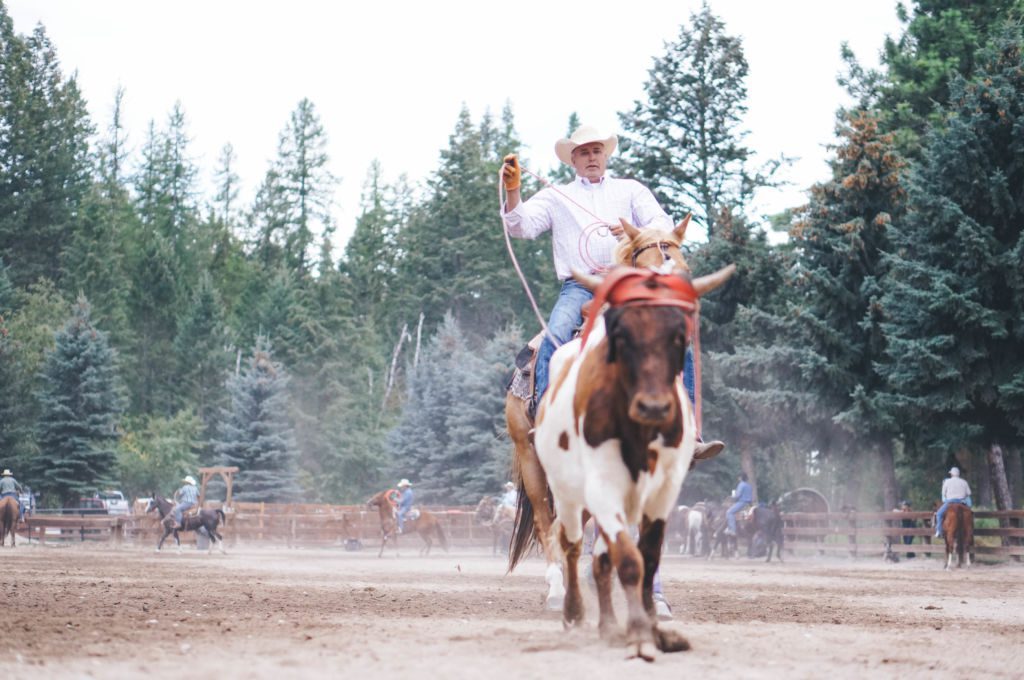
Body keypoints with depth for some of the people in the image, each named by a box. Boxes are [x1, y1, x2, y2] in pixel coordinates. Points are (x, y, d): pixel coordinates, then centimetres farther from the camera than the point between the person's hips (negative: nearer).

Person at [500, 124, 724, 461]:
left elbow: (663, 224, 5)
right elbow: (521, 225, 5)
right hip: (578, 288, -1)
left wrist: (635, 232, -17)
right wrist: (512, 191, -14)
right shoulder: (556, 197, 19)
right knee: (556, 337, -32)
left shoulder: (632, 190, 20)